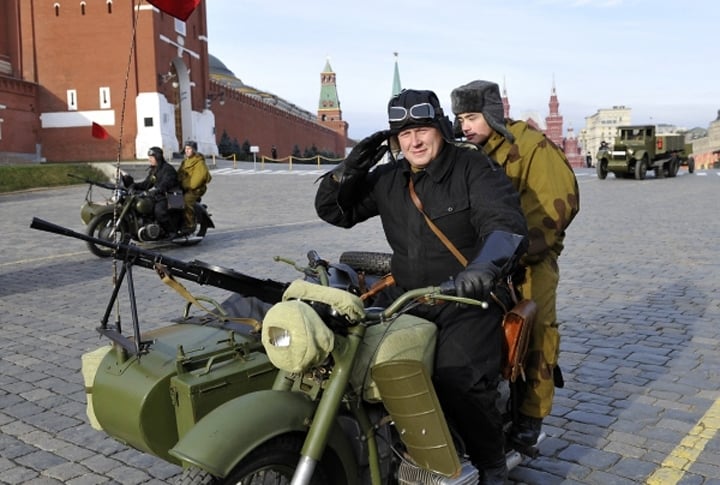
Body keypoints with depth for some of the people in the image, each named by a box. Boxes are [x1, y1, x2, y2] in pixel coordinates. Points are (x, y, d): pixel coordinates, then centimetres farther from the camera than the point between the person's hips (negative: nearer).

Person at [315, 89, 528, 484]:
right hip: (406, 296, 6)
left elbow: (506, 224, -19)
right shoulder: (388, 179, 11)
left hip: (468, 298, -5)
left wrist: (486, 266, -41)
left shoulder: (475, 169, -5)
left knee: (459, 382, -24)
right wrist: (347, 171, -2)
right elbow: (335, 211, 17)